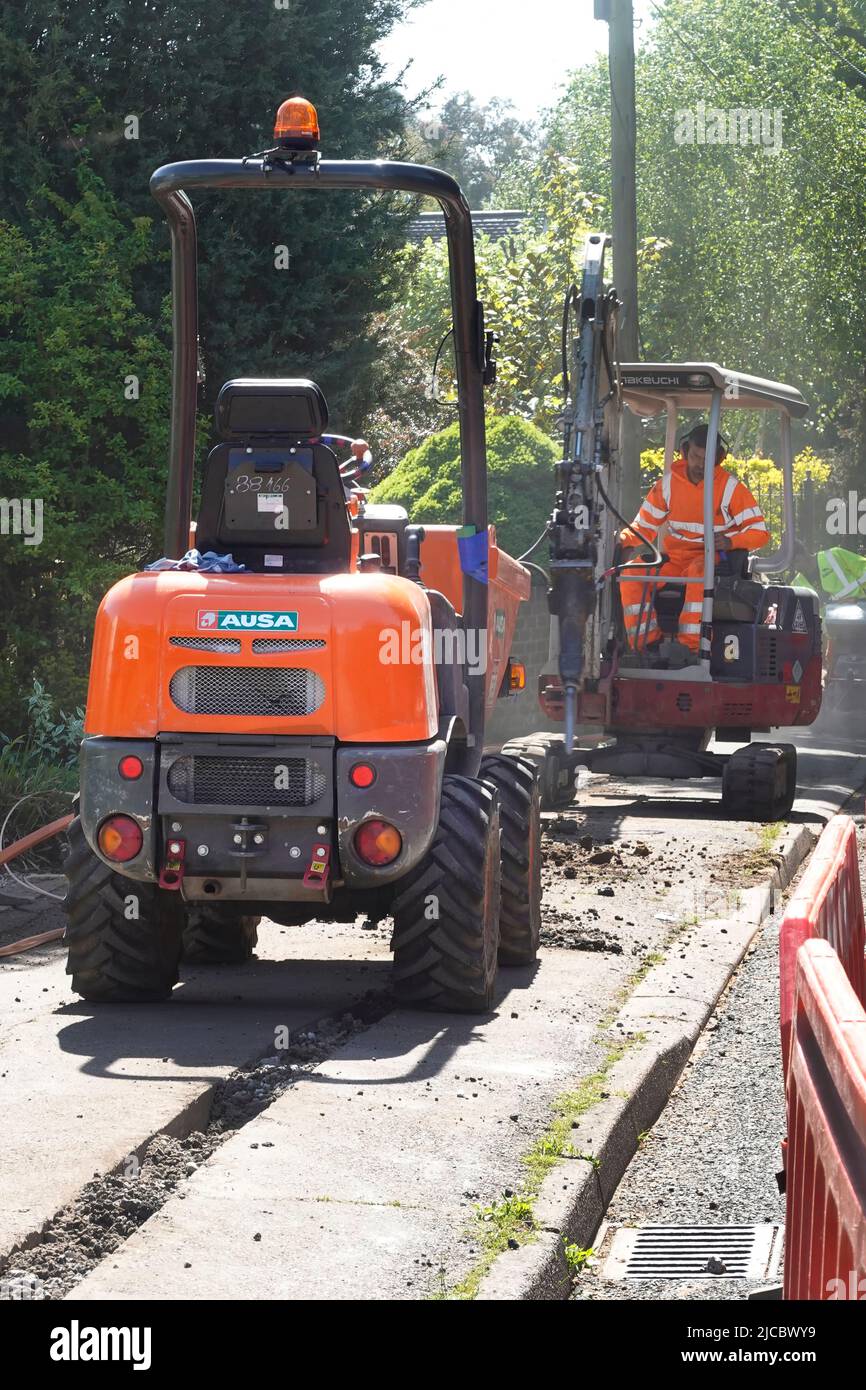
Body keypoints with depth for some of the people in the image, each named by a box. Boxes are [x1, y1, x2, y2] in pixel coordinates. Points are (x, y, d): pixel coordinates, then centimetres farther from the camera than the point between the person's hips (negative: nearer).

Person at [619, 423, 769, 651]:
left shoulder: (731, 488, -3)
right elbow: (645, 523, 14)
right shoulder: (668, 484, 7)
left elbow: (760, 532, -5)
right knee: (632, 574, -22)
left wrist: (731, 541, -25)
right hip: (674, 556, 4)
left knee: (699, 572, -40)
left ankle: (691, 645, -43)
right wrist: (626, 541, -8)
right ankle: (644, 644, -21)